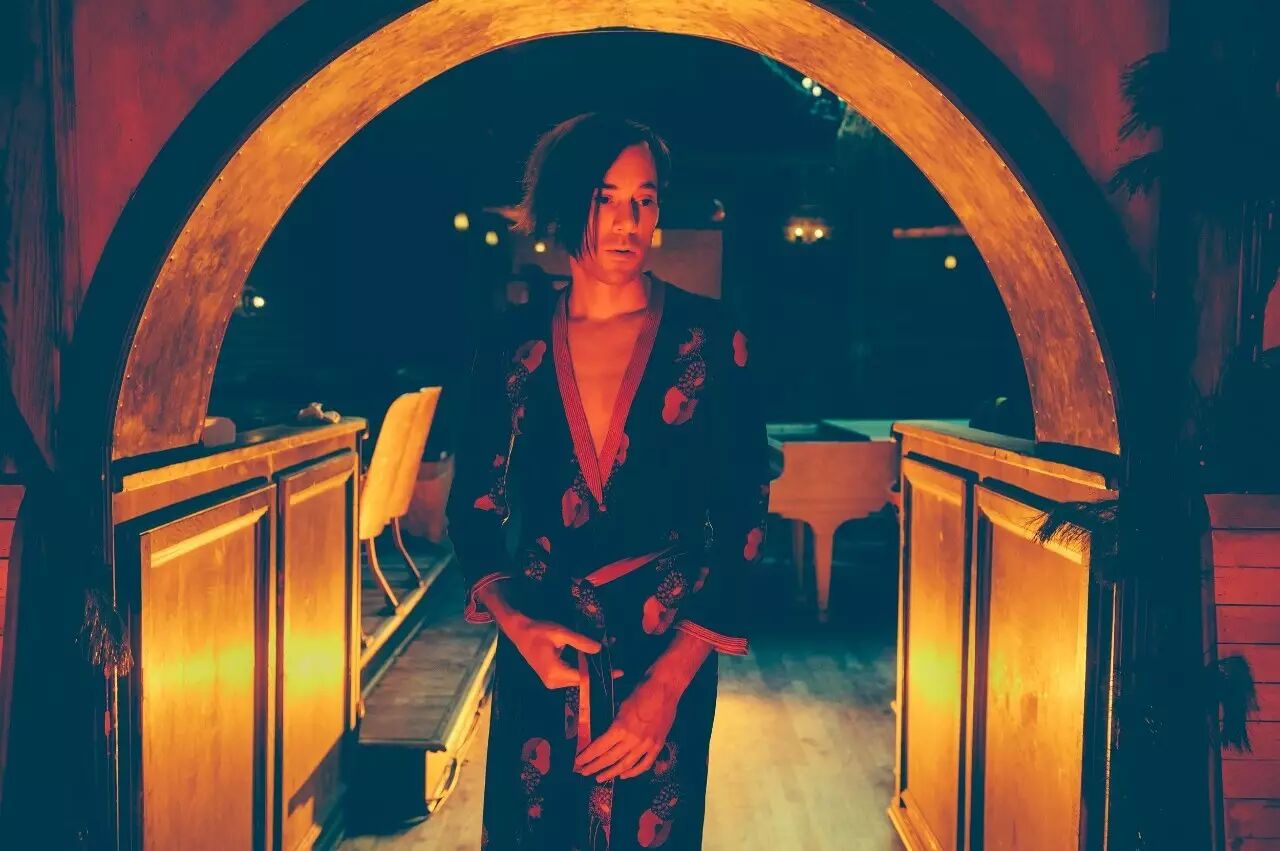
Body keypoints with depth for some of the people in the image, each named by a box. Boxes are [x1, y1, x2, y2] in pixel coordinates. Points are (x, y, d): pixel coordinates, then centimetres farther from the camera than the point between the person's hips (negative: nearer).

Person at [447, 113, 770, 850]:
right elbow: (474, 510, 6)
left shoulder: (707, 338, -6)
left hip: (667, 655, -1)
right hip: (541, 657, 2)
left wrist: (667, 683, -15)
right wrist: (516, 622, -12)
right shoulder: (515, 347, 1)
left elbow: (741, 521, -9)